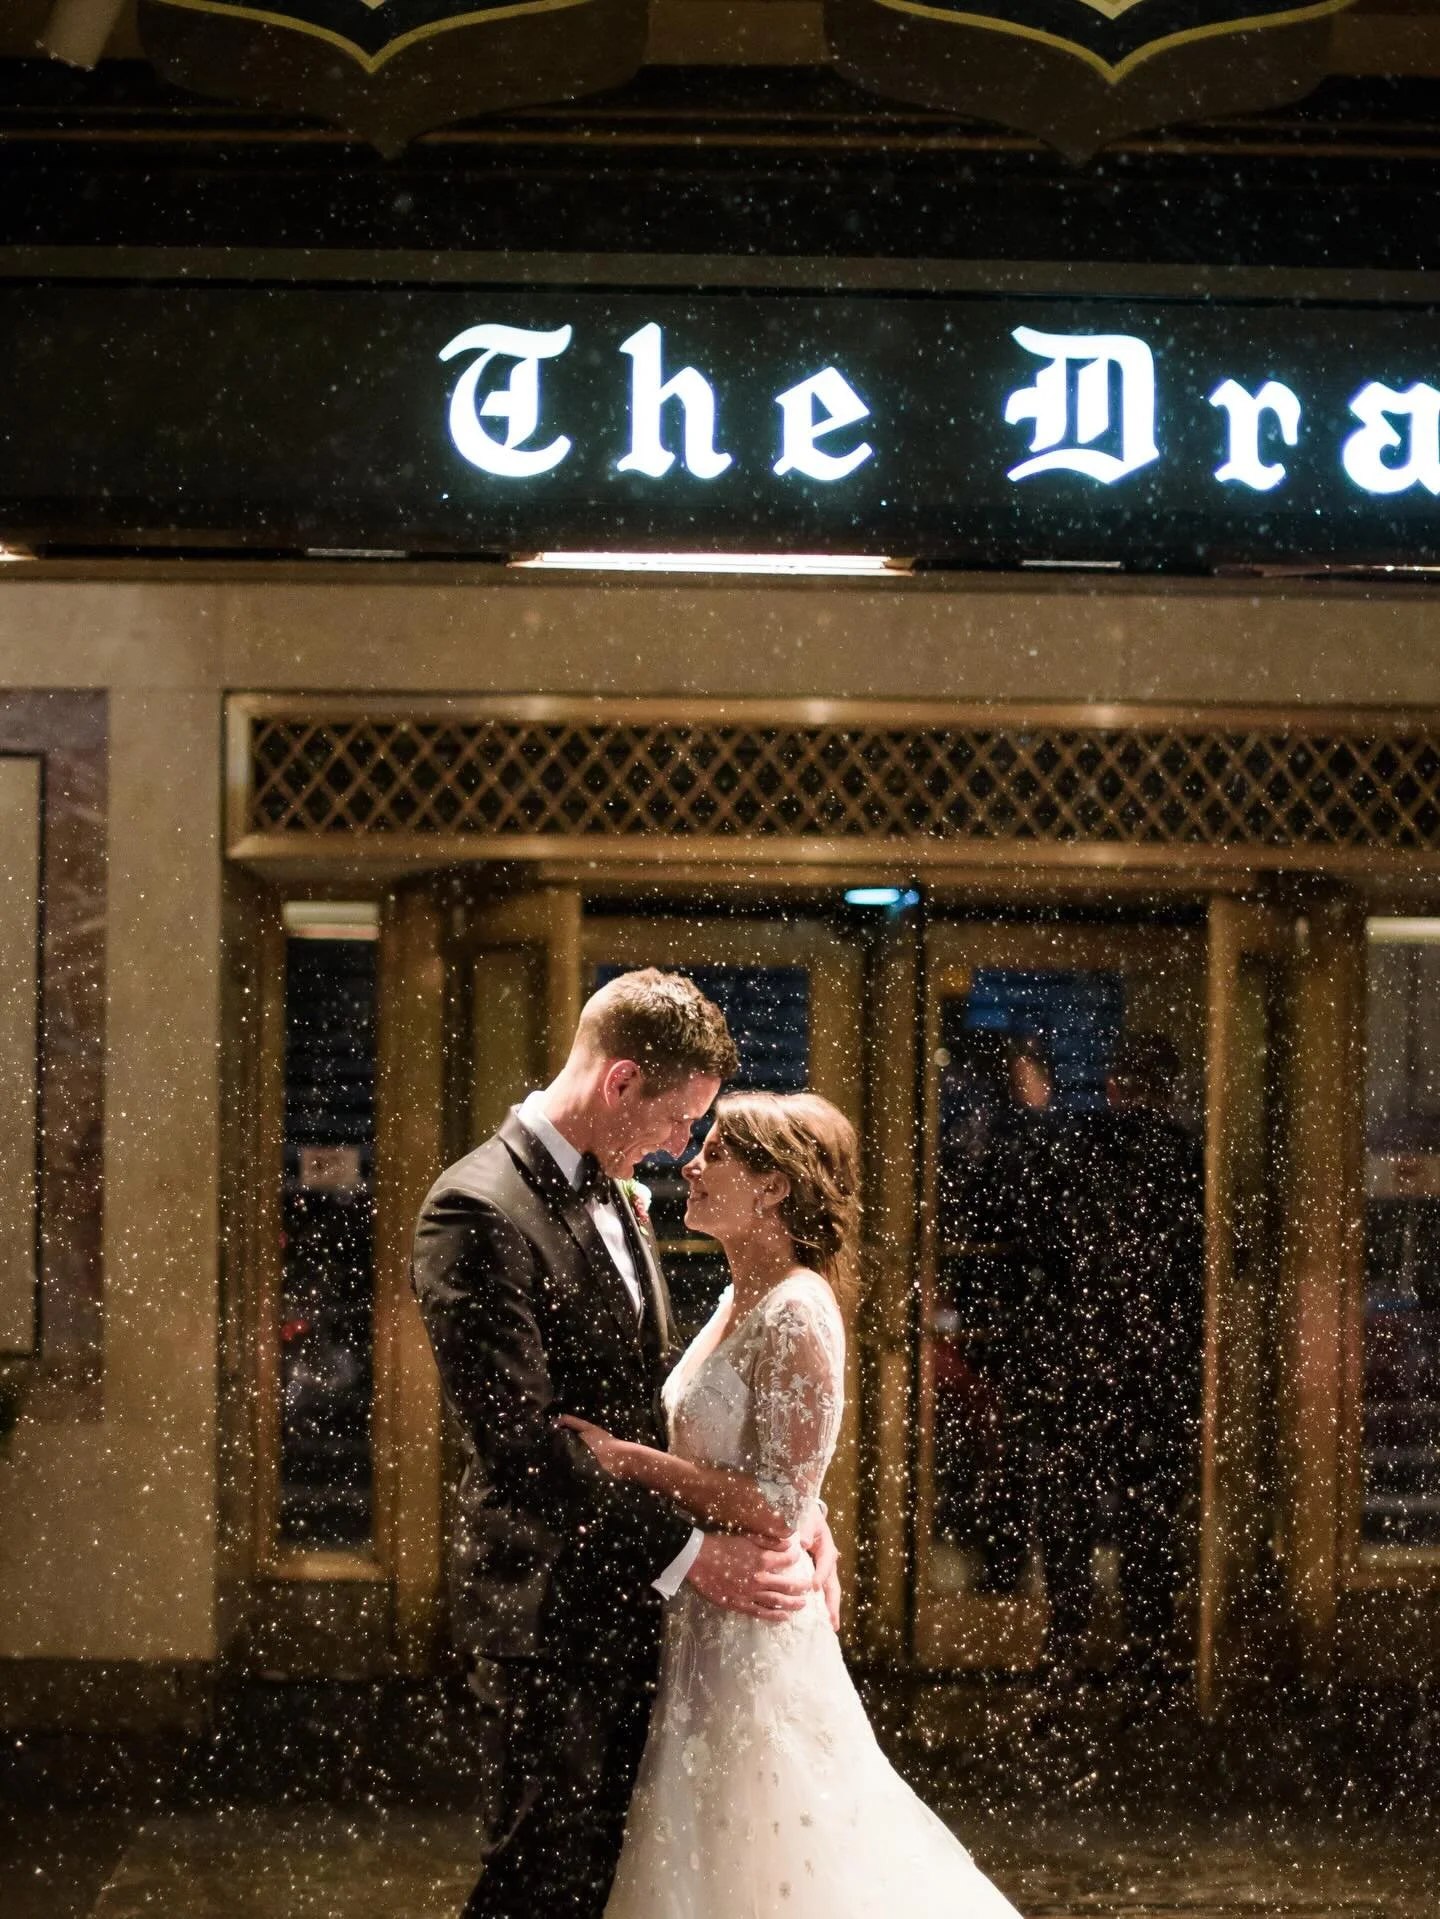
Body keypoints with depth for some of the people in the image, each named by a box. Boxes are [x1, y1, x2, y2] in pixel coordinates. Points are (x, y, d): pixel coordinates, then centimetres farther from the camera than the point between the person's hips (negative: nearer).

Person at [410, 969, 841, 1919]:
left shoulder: (610, 1195, 11)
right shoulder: (479, 1214, -19)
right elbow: (521, 1445, -24)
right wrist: (687, 1555, -22)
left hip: (632, 1598, 9)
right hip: (554, 1610, -9)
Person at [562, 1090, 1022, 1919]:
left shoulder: (796, 1314, -19)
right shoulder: (740, 1301, 9)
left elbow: (776, 1506, -22)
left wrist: (623, 1457, -21)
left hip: (753, 1629, -9)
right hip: (709, 1623, 9)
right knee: (710, 1852, 17)